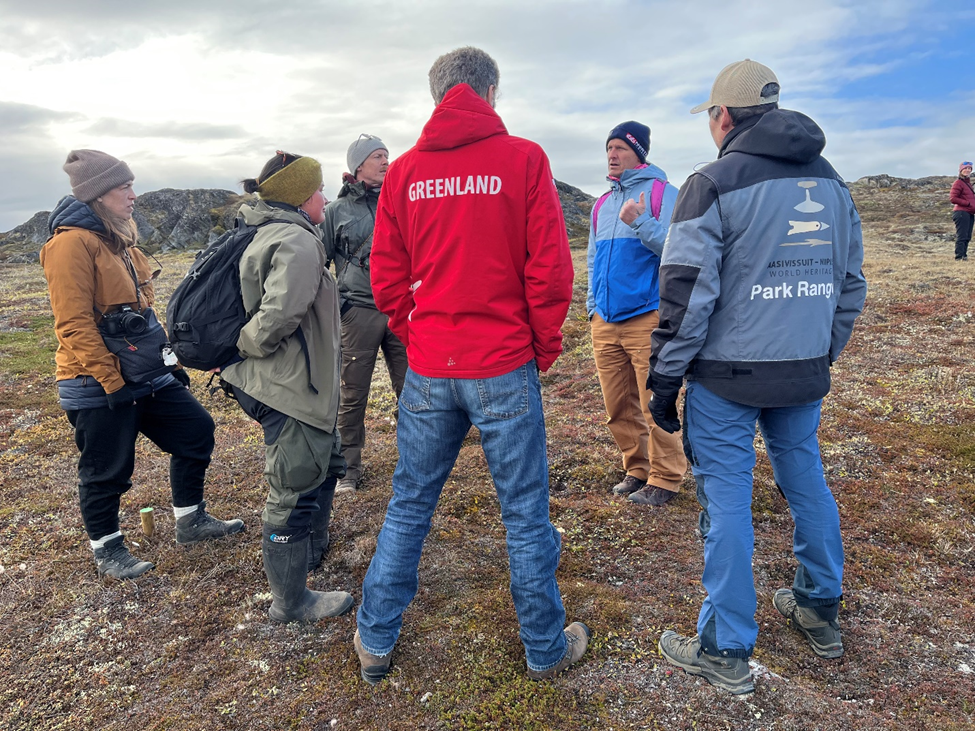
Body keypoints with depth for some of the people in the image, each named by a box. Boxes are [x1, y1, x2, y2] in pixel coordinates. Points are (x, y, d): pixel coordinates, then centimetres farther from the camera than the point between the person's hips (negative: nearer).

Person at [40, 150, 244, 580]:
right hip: (98, 384, -9)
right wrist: (112, 381, -21)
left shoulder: (118, 238, 12)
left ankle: (190, 522, 28)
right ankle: (106, 550, 28)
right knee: (107, 469, 5)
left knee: (196, 430, 12)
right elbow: (74, 325, -21)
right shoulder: (72, 242, -16)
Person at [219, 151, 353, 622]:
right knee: (295, 490, 1)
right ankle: (291, 600, 17)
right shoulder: (297, 244, -20)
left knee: (324, 465, 26)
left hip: (299, 385, 11)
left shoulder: (269, 235, 14)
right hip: (289, 390, -11)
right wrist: (241, 348, -16)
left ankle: (312, 548, 47)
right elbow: (279, 315, -31)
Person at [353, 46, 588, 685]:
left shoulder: (405, 170, 5)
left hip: (428, 370, 3)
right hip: (504, 369, -3)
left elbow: (386, 273, 5)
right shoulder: (523, 158, -4)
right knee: (525, 511, 10)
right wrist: (546, 346, 4)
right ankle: (546, 648, 28)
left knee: (409, 505, 17)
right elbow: (550, 265, -8)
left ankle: (375, 642, 30)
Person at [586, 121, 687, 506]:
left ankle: (665, 478, 11)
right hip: (605, 322, 7)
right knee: (618, 408, 11)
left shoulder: (662, 193, -2)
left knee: (655, 405, -3)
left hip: (647, 319, -6)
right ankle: (637, 469, 26)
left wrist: (640, 222, -23)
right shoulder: (602, 204, 18)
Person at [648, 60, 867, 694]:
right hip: (805, 374, 7)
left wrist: (665, 378, -8)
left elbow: (687, 292, -15)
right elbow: (851, 284, 15)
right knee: (807, 482, 20)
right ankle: (821, 613, 38)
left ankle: (727, 652, 14)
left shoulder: (714, 184, -10)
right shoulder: (831, 183, 11)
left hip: (728, 375, -6)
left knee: (727, 499, 2)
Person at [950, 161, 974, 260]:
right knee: (961, 236, -11)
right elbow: (953, 199, -16)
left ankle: (964, 255, 15)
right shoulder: (958, 183, -7)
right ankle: (959, 257, -12)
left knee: (967, 237, 10)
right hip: (962, 213, -9)